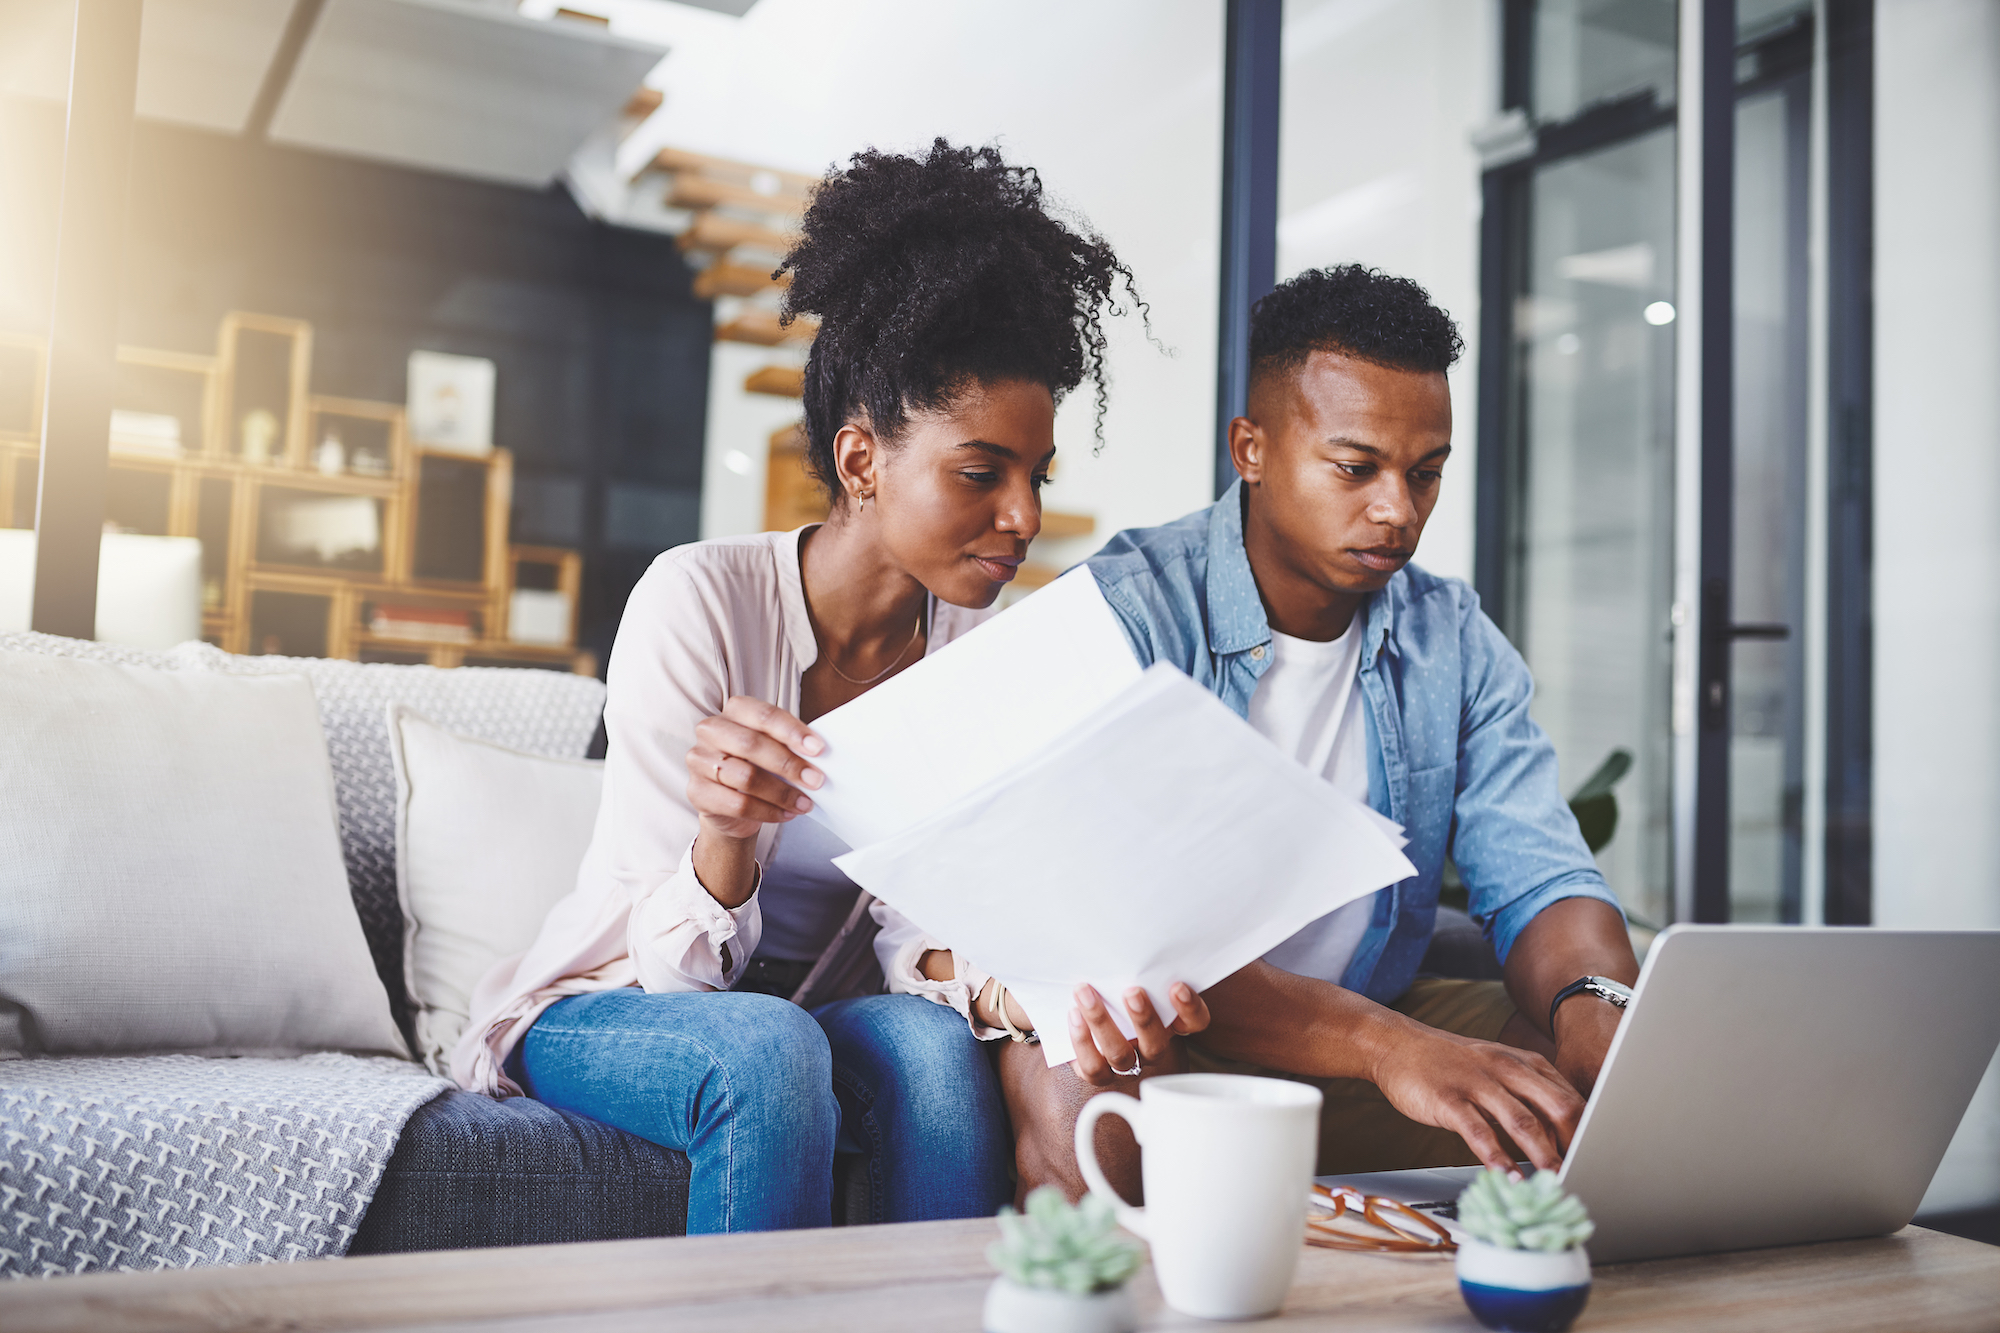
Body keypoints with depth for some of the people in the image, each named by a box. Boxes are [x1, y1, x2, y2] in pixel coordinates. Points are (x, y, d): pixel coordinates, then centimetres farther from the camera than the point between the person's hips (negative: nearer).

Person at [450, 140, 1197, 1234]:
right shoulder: (699, 598, -20)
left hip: (785, 1020, 4)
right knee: (767, 1048, -35)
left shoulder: (974, 646, -5)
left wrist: (998, 983, -32)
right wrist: (724, 833, -43)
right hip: (597, 1008, -3)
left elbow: (918, 925, -9)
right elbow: (676, 963, -21)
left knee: (932, 1041, -29)